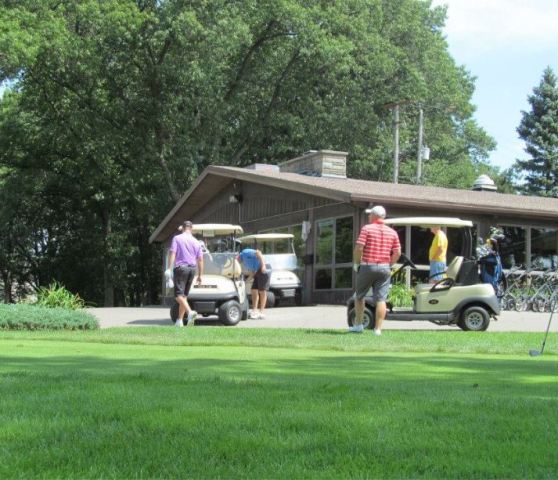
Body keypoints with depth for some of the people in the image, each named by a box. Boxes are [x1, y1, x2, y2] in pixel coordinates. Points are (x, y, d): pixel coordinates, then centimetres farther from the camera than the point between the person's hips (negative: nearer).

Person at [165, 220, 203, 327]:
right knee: (184, 295, 12)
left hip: (180, 267, -5)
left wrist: (169, 268, -13)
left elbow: (172, 253, -11)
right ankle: (179, 320, 12)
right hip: (192, 268, 5)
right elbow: (200, 259, 11)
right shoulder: (196, 241, 12)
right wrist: (200, 275, 15)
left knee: (178, 294, -9)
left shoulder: (177, 238, 0)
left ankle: (190, 312, -33)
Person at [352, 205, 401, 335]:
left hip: (367, 266, -2)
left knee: (359, 296, 14)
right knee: (381, 299, 0)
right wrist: (389, 265, 14)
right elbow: (397, 253, 3)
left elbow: (359, 248, -13)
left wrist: (356, 263, 0)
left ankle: (358, 325, 13)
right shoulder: (392, 232, 8)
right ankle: (378, 328, -4)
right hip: (384, 268, 3)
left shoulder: (367, 229, -4)